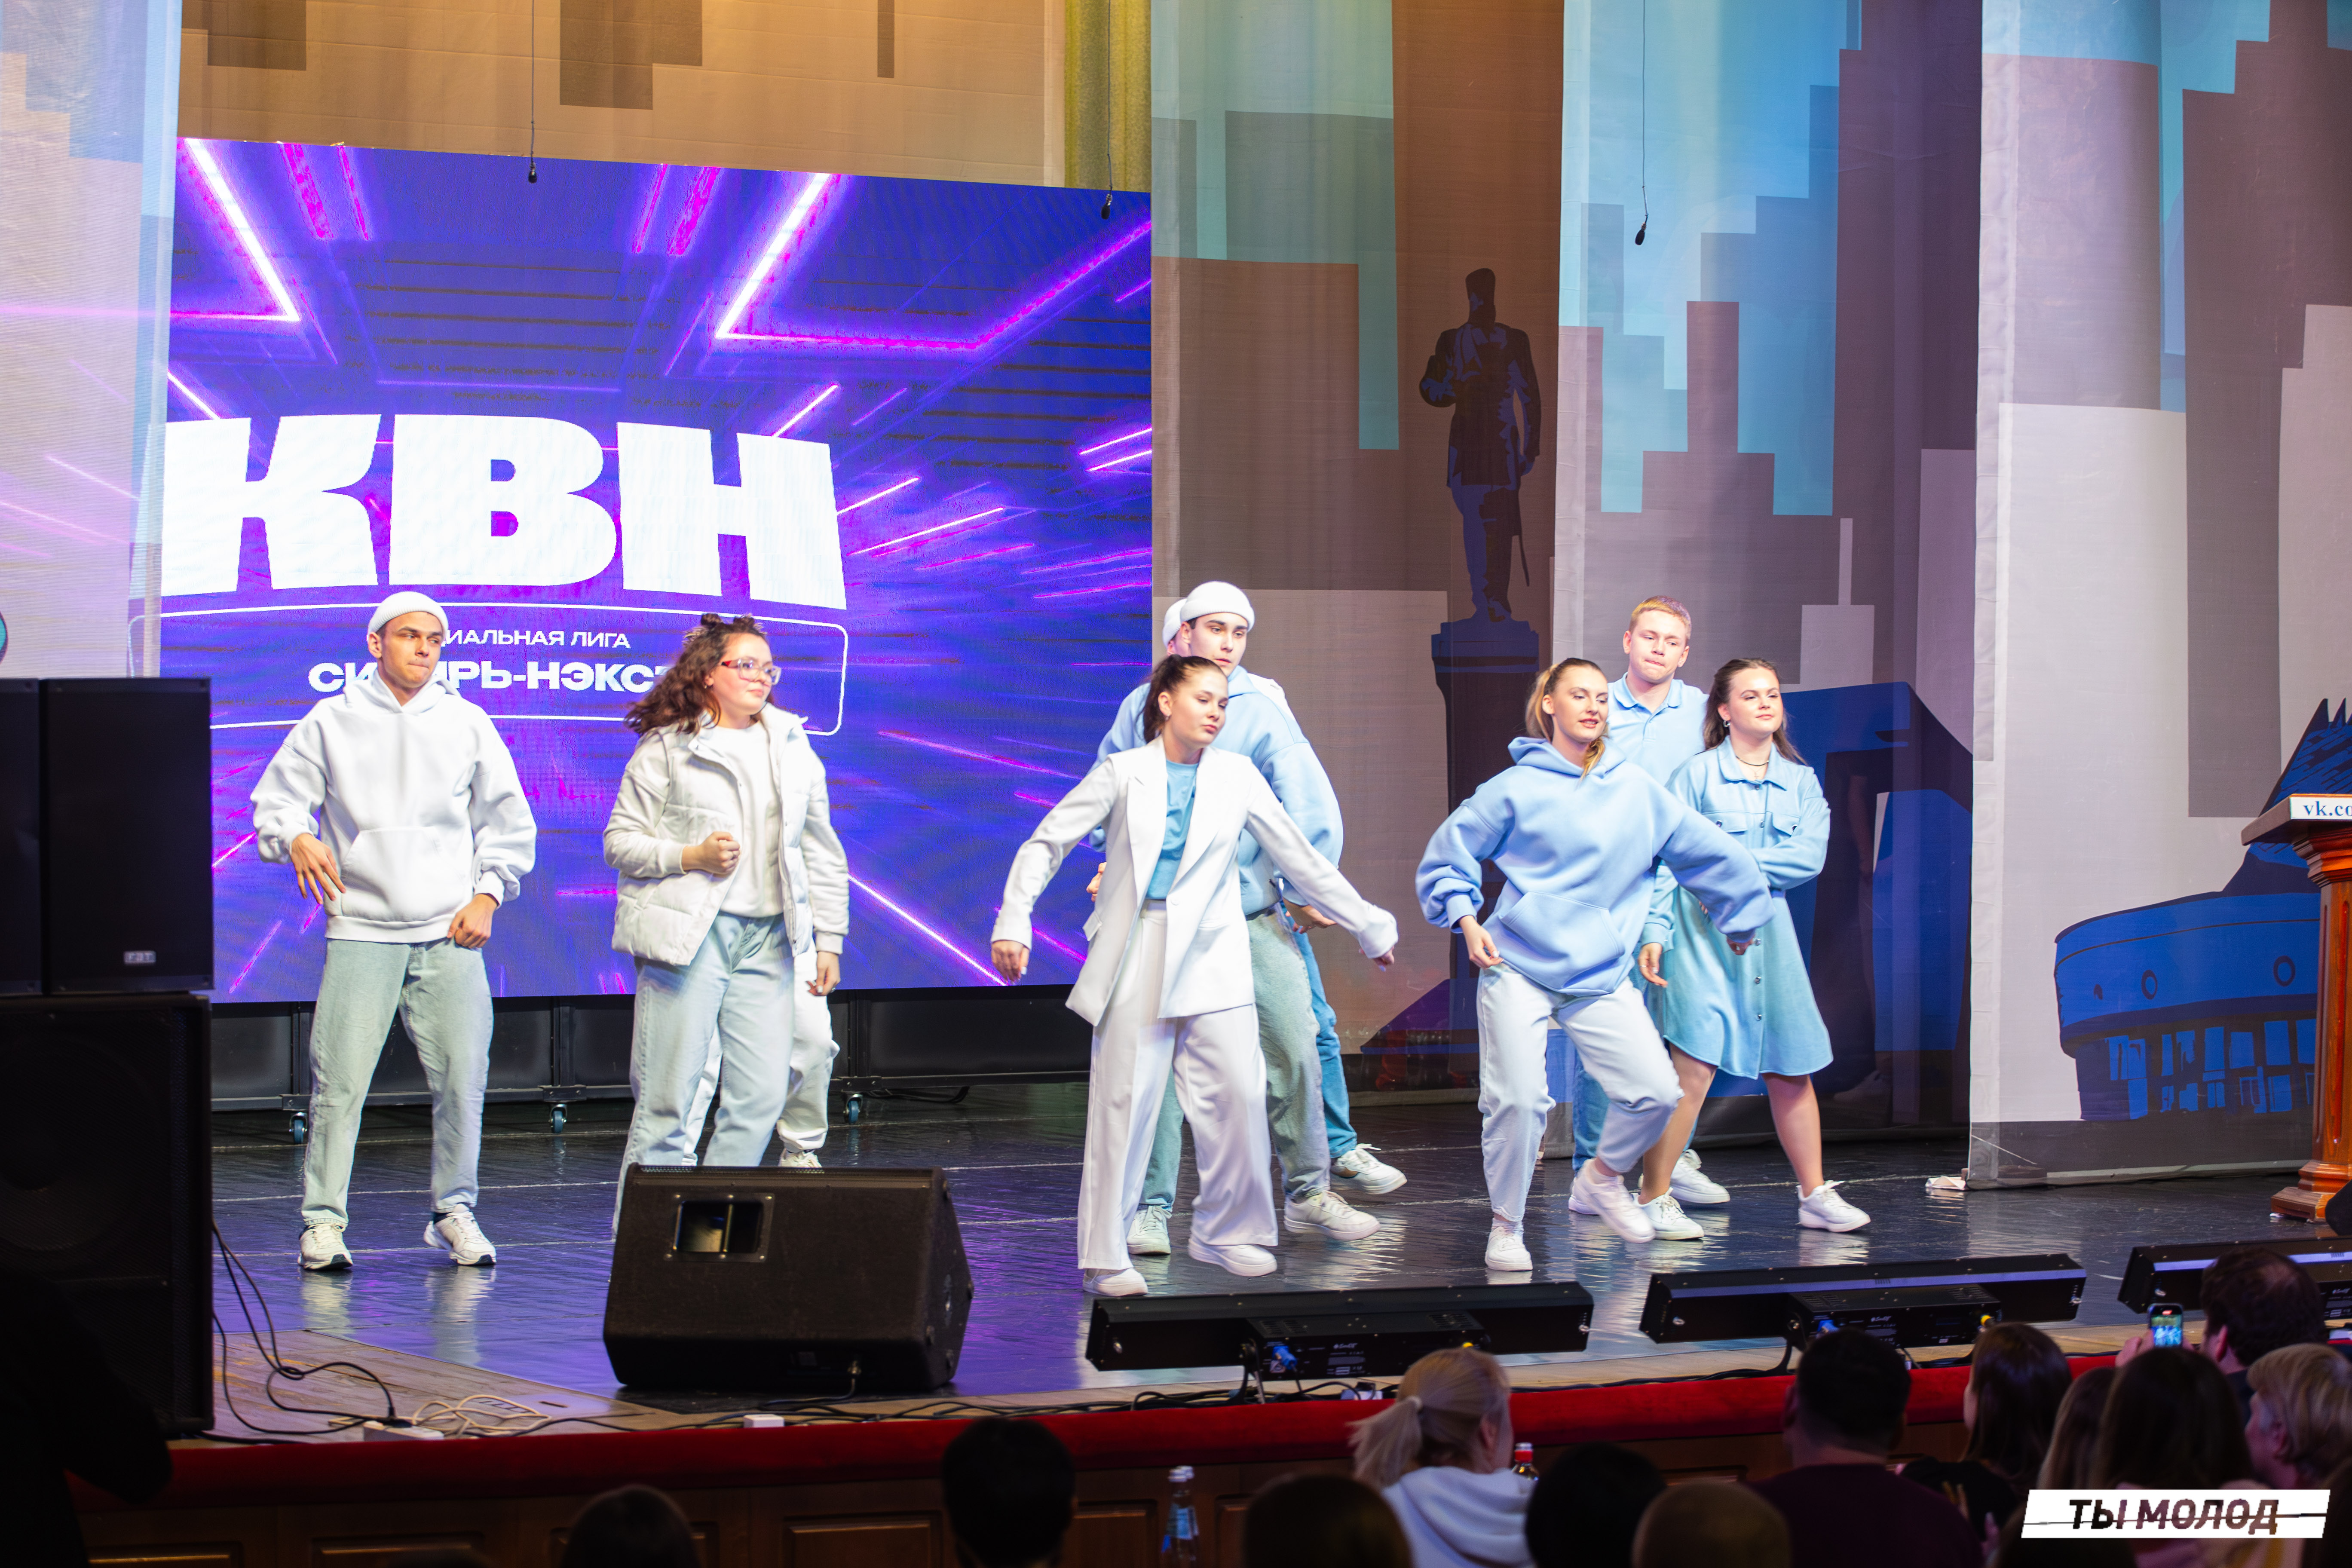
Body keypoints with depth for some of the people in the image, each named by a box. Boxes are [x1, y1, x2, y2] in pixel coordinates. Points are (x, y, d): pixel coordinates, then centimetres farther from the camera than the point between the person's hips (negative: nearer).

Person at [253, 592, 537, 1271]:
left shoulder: (467, 724, 11)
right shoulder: (331, 723, 7)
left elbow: (508, 821, 16)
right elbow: (277, 799, 8)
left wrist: (487, 895, 5)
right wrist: (297, 839, -13)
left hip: (450, 934, 2)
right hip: (361, 929, -2)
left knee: (462, 1079, -2)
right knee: (339, 1080, -9)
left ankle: (454, 1212, 14)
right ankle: (323, 1221, -3)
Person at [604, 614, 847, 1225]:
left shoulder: (792, 748, 15)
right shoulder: (666, 749, 2)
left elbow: (822, 851, 19)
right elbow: (620, 841, 2)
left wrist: (828, 940, 14)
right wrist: (690, 857, -13)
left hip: (767, 940, 4)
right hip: (688, 934, -4)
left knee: (761, 1096, -2)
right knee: (667, 1099, -6)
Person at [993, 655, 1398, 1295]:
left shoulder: (1236, 776, 9)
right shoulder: (1122, 773, 2)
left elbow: (1300, 859, 14)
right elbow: (1045, 845, 2)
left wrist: (1368, 928, 15)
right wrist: (1013, 925, -9)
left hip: (1213, 954, 3)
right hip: (1137, 953, -3)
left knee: (1239, 1093, -5)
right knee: (1125, 1101, -5)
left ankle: (1225, 1232, 15)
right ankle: (1105, 1256, 2)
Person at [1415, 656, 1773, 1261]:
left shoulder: (1636, 790, 8)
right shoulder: (1517, 789, 0)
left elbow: (1709, 852, 19)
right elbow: (1448, 854, 7)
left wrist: (1739, 917, 26)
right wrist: (1466, 920, -3)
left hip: (1602, 976, 3)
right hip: (1518, 967, -3)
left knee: (1656, 1092, -7)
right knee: (1517, 1100, -14)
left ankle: (1604, 1177, 22)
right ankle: (1506, 1225, 6)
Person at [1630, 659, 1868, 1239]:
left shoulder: (1801, 781, 10)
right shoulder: (1697, 775, -2)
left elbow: (1809, 858, -3)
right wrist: (1654, 932, -14)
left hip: (1768, 930, 5)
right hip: (1702, 931, -5)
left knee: (1791, 1071, 9)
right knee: (1693, 1068, -11)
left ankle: (1815, 1196, 20)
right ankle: (1654, 1198, -3)